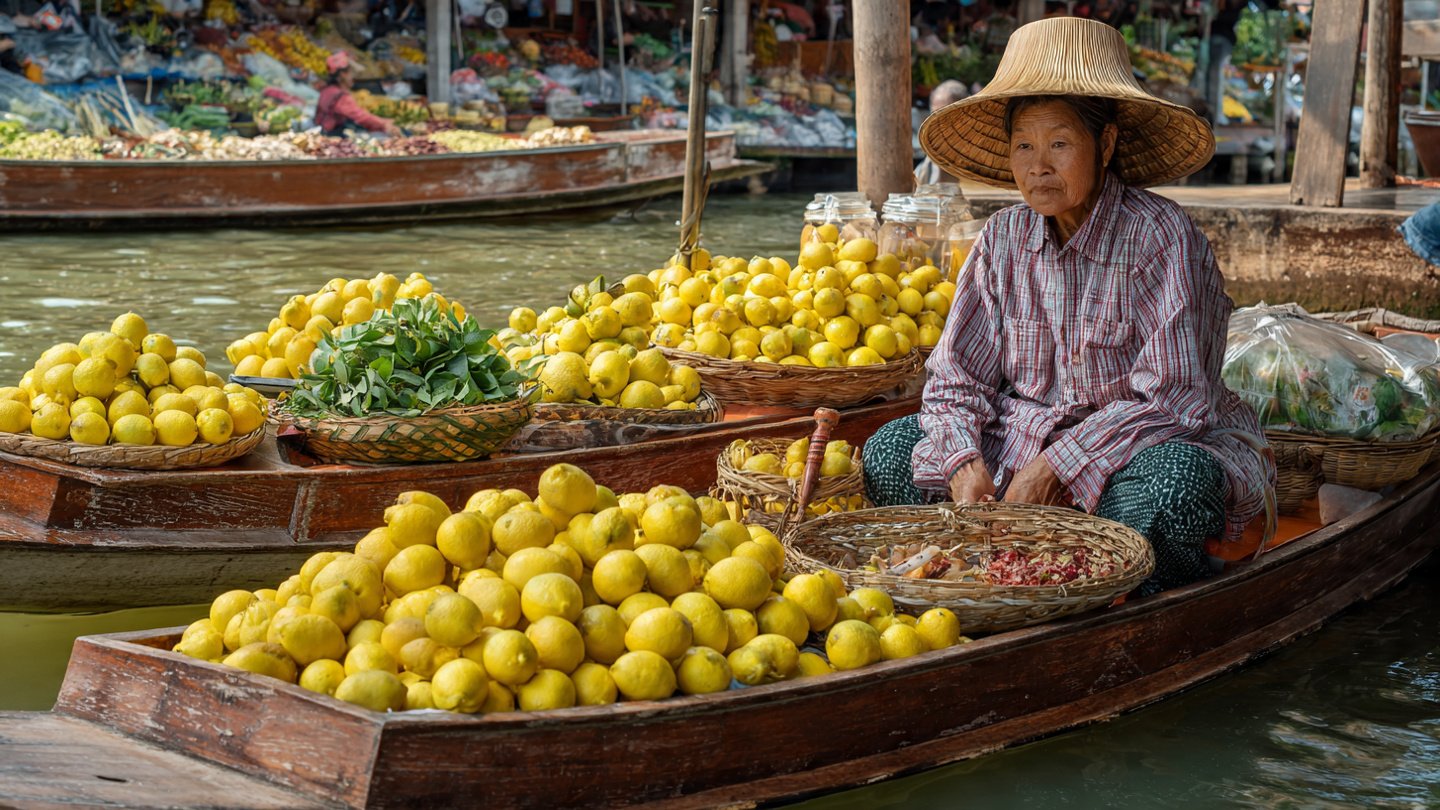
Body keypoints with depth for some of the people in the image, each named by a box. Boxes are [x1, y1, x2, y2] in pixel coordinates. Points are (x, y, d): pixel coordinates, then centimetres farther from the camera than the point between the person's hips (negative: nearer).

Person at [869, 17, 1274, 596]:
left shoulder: (1160, 236, -15)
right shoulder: (1004, 239, 1)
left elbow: (1172, 397, -20)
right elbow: (958, 376, 2)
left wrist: (1060, 467, -26)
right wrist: (964, 462, -19)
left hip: (1146, 445, -5)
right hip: (1025, 436, 5)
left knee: (1177, 485, -39)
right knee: (889, 456, -11)